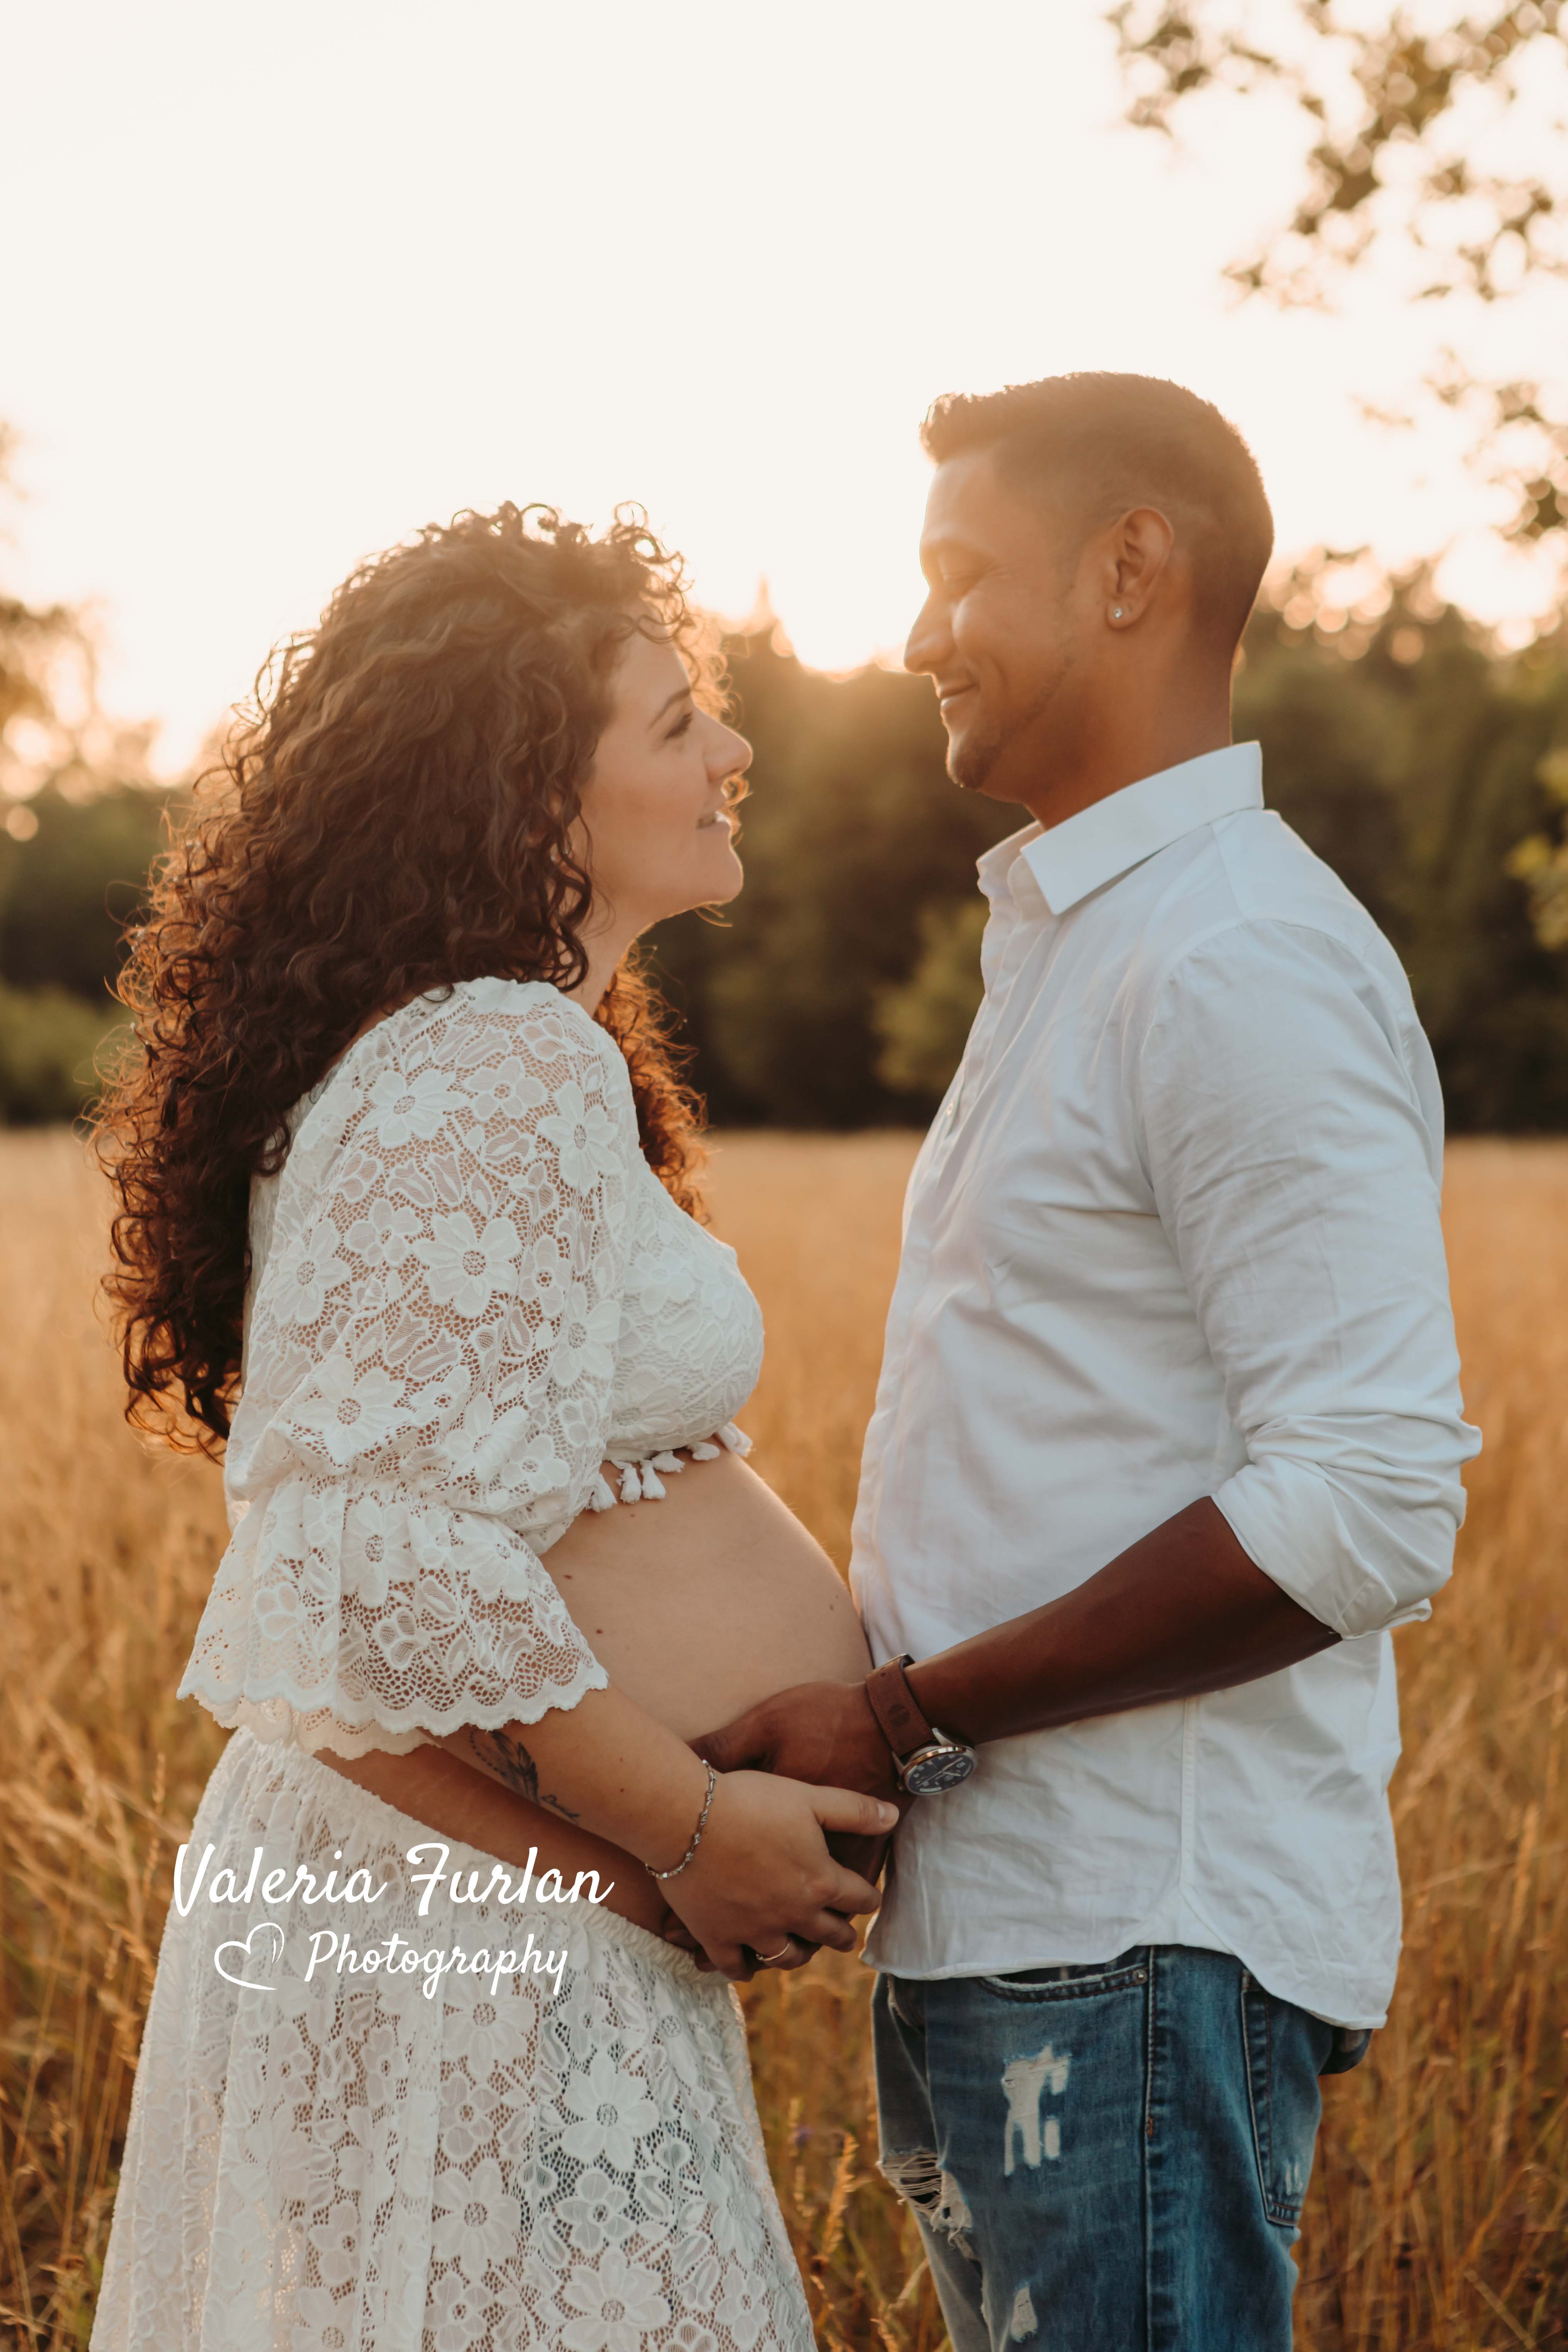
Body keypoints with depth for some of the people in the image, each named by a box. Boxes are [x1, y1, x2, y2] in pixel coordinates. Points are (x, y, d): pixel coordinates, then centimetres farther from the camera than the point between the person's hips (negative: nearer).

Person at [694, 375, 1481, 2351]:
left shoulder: (1245, 964, -15)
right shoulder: (1073, 942, 17)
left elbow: (1369, 1506, -22)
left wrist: (919, 1719, -18)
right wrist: (859, 1702, 10)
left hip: (1140, 1954, -9)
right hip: (997, 1926, 9)